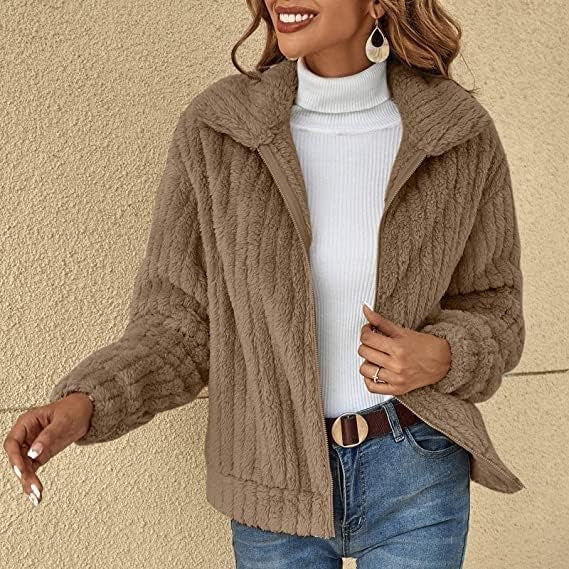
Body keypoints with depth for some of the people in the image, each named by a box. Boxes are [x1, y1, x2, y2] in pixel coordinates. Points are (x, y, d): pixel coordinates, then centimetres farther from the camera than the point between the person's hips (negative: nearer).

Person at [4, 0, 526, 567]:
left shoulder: (460, 131, -9)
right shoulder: (216, 128, -10)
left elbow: (492, 306, 4)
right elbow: (180, 324, -6)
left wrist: (443, 358, -18)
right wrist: (82, 403, -23)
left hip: (416, 476, 0)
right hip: (278, 482, 0)